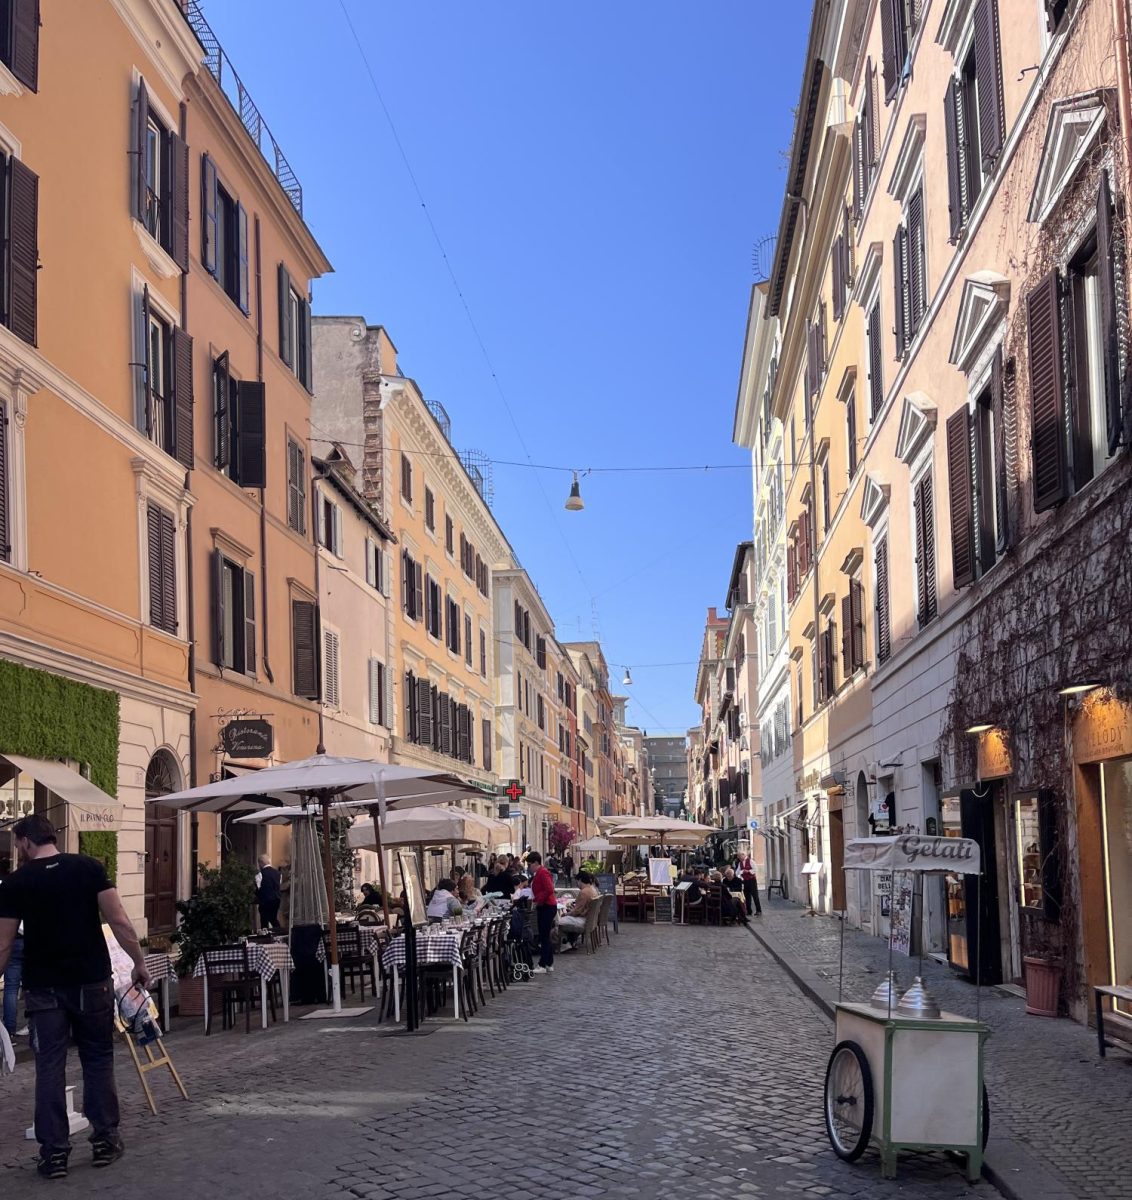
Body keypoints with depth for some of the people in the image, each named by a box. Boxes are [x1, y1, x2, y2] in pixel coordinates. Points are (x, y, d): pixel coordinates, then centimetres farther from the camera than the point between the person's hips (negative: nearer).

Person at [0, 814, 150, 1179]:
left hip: (43, 988, -1)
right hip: (92, 983, 1)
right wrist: (139, 963, 4)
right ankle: (105, 1141, 18)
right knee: (98, 1061, 13)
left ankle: (54, 1152, 5)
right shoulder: (89, 868, -2)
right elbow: (119, 921, -6)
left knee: (49, 1068, 5)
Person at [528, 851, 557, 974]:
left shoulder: (543, 873, -15)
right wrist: (534, 899, 7)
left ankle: (542, 965, -6)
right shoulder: (539, 873, 15)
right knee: (545, 936, 13)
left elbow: (549, 890, -24)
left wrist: (537, 900, -17)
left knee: (544, 937, -8)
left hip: (547, 907, -10)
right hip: (544, 907, 10)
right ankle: (549, 964, 19)